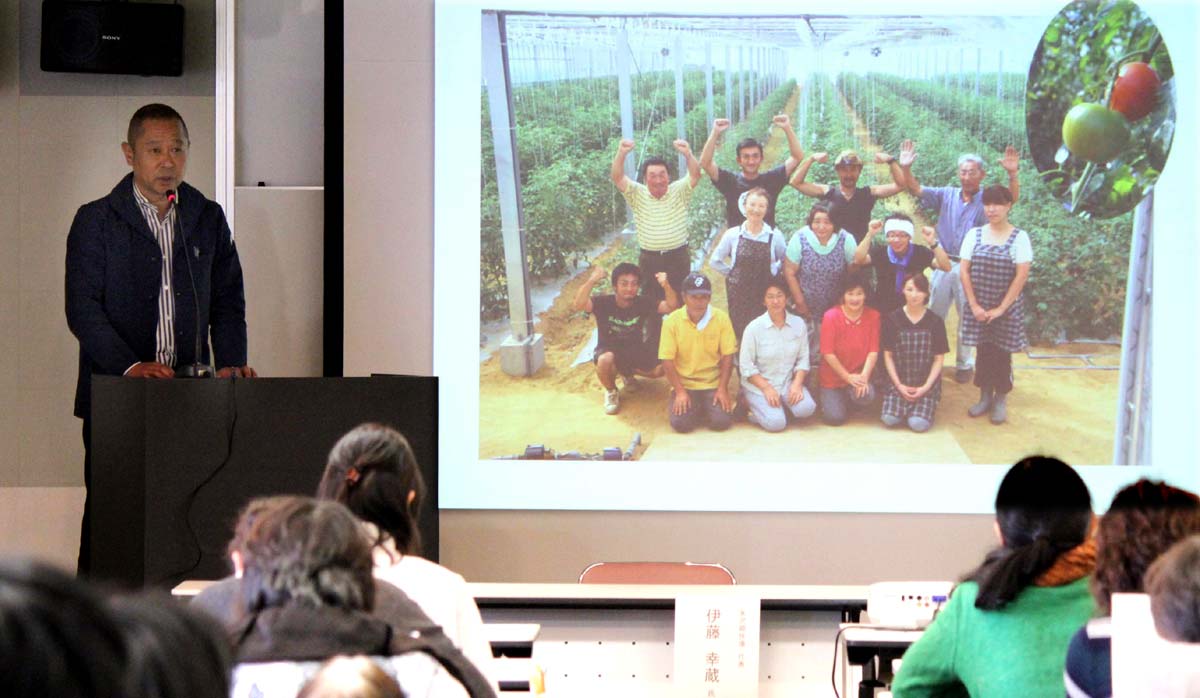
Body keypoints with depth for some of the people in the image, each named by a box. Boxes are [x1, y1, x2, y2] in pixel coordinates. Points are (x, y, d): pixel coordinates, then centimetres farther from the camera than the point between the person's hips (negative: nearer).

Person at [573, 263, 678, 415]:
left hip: (636, 350, 4)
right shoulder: (603, 302, -21)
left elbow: (672, 307, -21)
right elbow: (579, 305, -39)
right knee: (605, 361, -39)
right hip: (609, 350, -4)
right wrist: (592, 280, -53)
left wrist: (666, 286, -40)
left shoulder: (643, 303, -13)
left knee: (661, 369, -18)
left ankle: (628, 372, 15)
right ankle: (611, 391, -4)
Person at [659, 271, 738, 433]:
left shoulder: (721, 318, -4)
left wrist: (722, 389, -10)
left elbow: (727, 356, -2)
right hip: (684, 385, 0)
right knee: (680, 423, -21)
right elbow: (667, 360, -5)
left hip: (713, 385, 0)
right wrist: (680, 392, -13)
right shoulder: (672, 321, -6)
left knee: (721, 422, -21)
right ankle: (695, 409, 14)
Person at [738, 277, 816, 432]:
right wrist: (766, 388, -15)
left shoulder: (798, 324, -1)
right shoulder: (754, 328, -9)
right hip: (758, 385, -3)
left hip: (788, 383, 3)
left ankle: (782, 406, 7)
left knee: (806, 408, -26)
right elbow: (746, 366, -8)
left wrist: (797, 384, -14)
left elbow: (803, 359, 1)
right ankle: (755, 407, 9)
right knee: (776, 423, -24)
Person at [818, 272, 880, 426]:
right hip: (833, 378, -2)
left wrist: (864, 376, -21)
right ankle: (829, 398, 21)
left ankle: (851, 397, 8)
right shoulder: (831, 316, -13)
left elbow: (873, 351, -7)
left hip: (858, 374, 2)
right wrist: (848, 377, -15)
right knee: (835, 417, -16)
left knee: (866, 396, -30)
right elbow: (828, 353, -13)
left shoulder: (873, 316, -6)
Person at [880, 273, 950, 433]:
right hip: (899, 382, 1)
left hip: (926, 384, -1)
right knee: (890, 419, -21)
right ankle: (904, 405, 12)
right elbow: (888, 356, 1)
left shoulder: (935, 322, -2)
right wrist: (899, 385, -8)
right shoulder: (892, 319, -2)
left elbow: (938, 359, 0)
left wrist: (925, 387, -10)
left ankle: (923, 407, 13)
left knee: (919, 424, -21)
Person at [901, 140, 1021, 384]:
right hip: (944, 264, 3)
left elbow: (1011, 198, -22)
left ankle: (964, 364, 20)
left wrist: (1012, 175, -42)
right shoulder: (946, 196, 4)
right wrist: (906, 169, -20)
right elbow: (916, 190, -2)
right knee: (934, 315, 9)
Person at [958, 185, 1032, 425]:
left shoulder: (1019, 237, -5)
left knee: (1002, 352, 2)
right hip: (978, 307, 2)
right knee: (983, 350, 7)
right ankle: (985, 397, 20)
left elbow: (1021, 276, -9)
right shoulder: (974, 235, 3)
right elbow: (964, 271, 0)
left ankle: (1001, 401, 13)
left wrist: (1001, 308, -12)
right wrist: (974, 305, -7)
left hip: (1006, 307, -2)